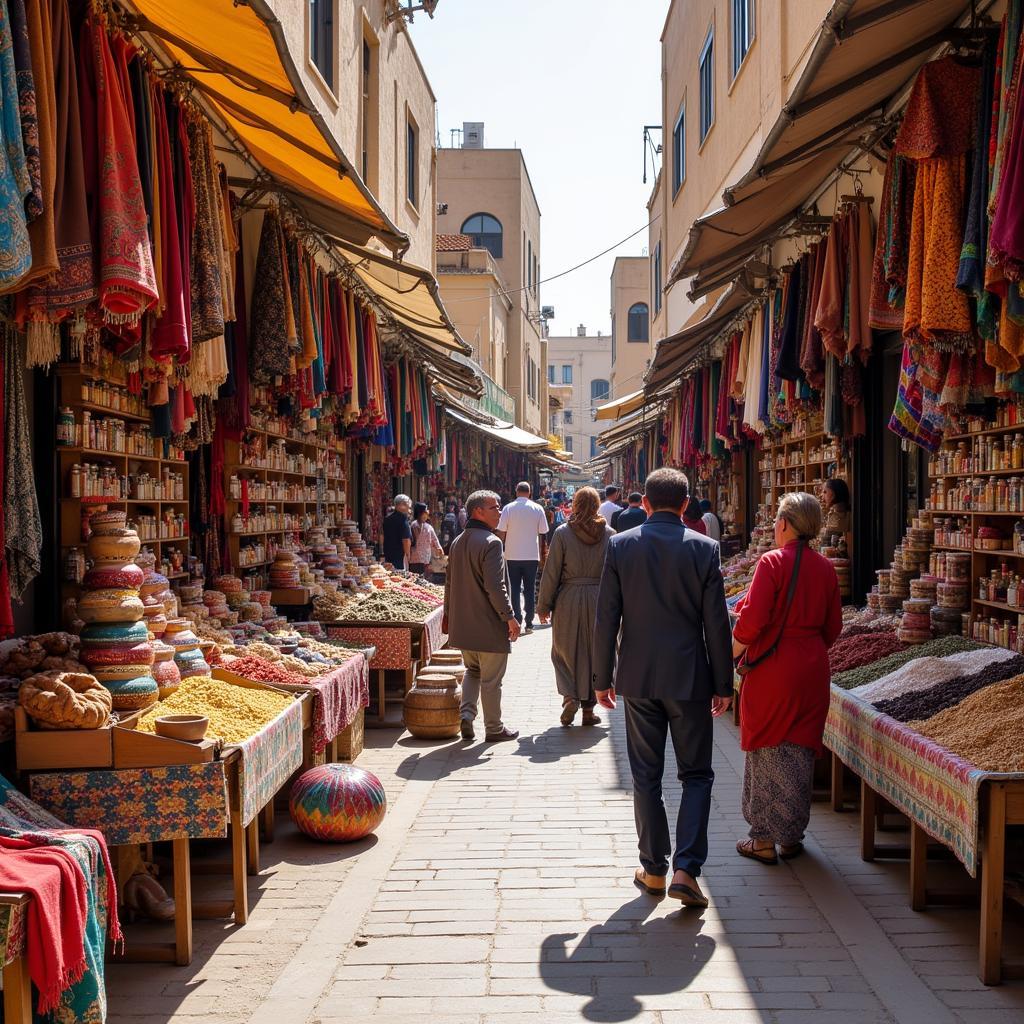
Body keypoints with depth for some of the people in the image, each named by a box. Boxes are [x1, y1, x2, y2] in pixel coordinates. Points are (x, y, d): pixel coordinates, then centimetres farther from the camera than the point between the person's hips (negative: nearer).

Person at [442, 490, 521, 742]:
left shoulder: (457, 542, 9)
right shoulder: (491, 543, -18)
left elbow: (450, 582, 16)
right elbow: (495, 587, -23)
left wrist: (448, 613, 24)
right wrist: (510, 617, -17)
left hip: (463, 624, 8)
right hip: (489, 626, -8)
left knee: (472, 670, 24)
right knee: (491, 679, 5)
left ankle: (466, 713, 10)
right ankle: (494, 728, 16)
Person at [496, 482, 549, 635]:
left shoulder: (508, 508, -3)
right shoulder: (537, 509, -1)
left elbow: (501, 533, -5)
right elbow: (543, 533, 1)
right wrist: (542, 555, 10)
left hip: (512, 556, -1)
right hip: (532, 556, 1)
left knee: (514, 590, 7)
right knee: (530, 590, 8)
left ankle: (517, 621, 1)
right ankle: (529, 624, 7)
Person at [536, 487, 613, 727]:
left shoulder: (563, 533, -6)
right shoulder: (609, 533, -1)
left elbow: (551, 573, -5)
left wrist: (544, 606, 3)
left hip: (568, 599, -2)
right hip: (599, 599, 2)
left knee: (564, 651, 11)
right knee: (594, 653, 11)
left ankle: (570, 696, -8)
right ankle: (588, 708, 15)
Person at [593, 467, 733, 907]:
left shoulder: (620, 545, -3)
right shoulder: (704, 549, -5)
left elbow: (606, 619, -3)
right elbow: (716, 623, -4)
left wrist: (601, 678, 6)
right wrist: (723, 684, 4)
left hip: (638, 677, 1)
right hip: (689, 677, -1)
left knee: (646, 775, 11)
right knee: (696, 774, 9)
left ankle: (653, 869, 20)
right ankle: (685, 869, -1)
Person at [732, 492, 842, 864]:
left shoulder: (772, 562, -13)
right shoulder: (825, 568, 4)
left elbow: (753, 619, -19)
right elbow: (833, 625, 9)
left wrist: (731, 654, -3)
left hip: (771, 668, -5)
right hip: (812, 670, 5)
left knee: (767, 751, 6)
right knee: (800, 751, 14)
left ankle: (764, 839, 13)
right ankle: (792, 837, 23)